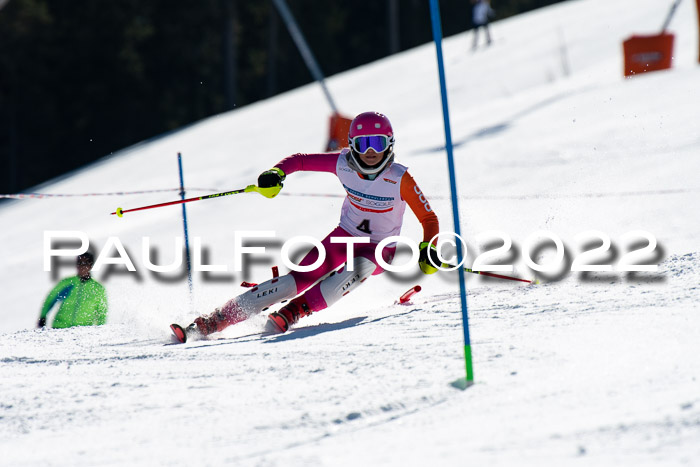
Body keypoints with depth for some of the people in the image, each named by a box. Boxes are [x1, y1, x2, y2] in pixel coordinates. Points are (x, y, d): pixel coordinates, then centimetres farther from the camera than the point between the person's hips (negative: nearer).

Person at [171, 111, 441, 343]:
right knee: (299, 279, -16)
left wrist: (428, 250, -31)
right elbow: (300, 160, -4)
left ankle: (295, 311, -37)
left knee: (355, 271, -38)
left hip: (380, 249, -2)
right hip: (345, 235, 2)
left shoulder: (400, 179, -21)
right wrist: (277, 173, -24)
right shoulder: (343, 164, -14)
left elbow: (429, 219, -14)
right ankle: (216, 320, -19)